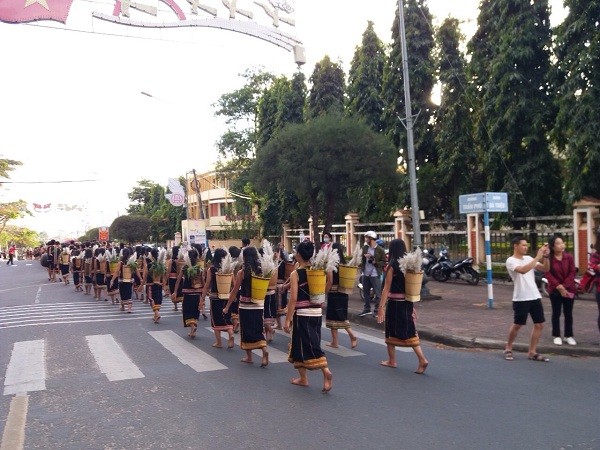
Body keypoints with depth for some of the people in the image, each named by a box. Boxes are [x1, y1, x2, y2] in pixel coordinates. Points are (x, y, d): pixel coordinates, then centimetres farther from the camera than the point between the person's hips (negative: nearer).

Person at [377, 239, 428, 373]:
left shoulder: (392, 266, -12)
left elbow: (387, 288, -14)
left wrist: (381, 308, -13)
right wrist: (412, 306, 18)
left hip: (394, 302, -5)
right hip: (408, 302, 5)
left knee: (391, 331, 10)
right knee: (409, 331, 8)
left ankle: (391, 361, 22)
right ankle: (422, 359, -4)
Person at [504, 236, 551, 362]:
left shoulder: (528, 258, 10)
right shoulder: (511, 261, -11)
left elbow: (546, 269, 9)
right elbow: (523, 270, -30)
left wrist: (546, 257, -8)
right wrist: (538, 257, -27)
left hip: (535, 297, 7)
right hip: (521, 299, -7)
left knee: (539, 324, 5)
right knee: (517, 325, 3)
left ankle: (532, 352, 15)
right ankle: (508, 349, 21)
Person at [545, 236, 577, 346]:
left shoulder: (569, 257, 0)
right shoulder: (548, 259, -8)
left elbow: (572, 273, -3)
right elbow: (548, 275, -11)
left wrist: (565, 286, -13)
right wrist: (559, 287, -18)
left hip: (569, 289, 2)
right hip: (555, 290, -2)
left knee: (568, 314, 8)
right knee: (556, 313, 6)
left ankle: (569, 336, 18)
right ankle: (556, 336, 15)